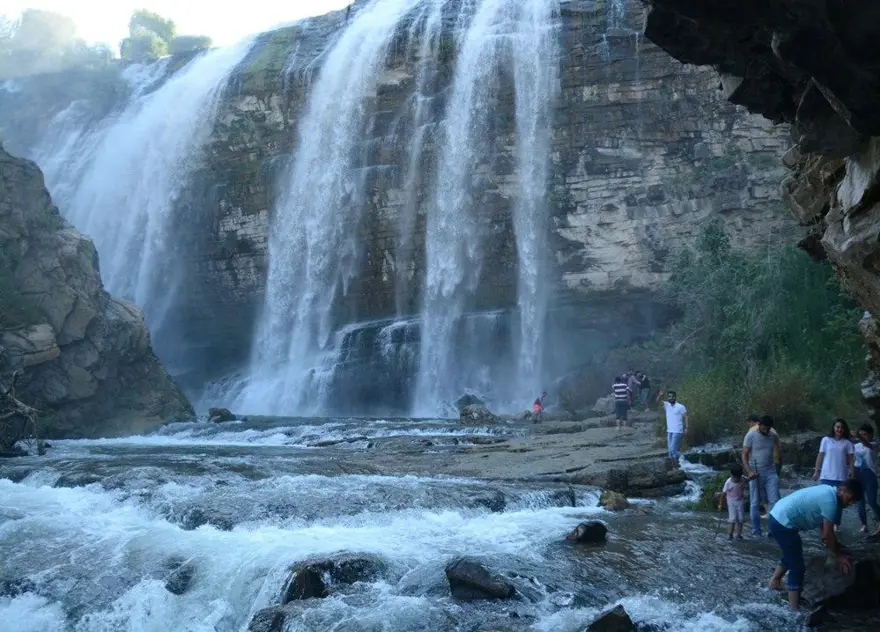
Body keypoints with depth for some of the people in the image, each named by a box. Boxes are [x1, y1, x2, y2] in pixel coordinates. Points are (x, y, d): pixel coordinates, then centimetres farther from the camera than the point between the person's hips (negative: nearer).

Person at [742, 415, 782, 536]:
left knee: (774, 501, -5)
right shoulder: (751, 435, -9)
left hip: (771, 472, 3)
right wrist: (749, 471, -19)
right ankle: (756, 531, 12)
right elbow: (744, 455, -8)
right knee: (755, 503, 4)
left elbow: (779, 451, 15)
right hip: (755, 473, -2)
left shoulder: (773, 435, 1)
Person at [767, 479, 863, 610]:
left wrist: (837, 548, 21)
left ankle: (774, 583, 49)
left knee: (791, 555, 31)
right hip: (783, 524, -10)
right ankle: (795, 610, 0)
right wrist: (839, 555, 1)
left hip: (778, 517, 10)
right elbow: (827, 534, -13)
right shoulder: (830, 500, -18)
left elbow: (822, 526, 20)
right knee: (797, 567, -4)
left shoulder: (828, 492, 13)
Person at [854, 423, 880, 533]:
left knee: (871, 501, -7)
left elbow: (867, 445, -30)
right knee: (859, 501, 3)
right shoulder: (856, 446, 11)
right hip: (857, 473, 5)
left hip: (869, 474, -5)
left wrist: (858, 437, -48)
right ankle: (864, 524, 11)